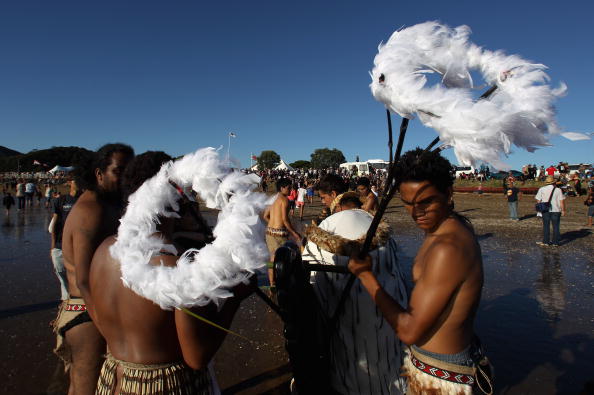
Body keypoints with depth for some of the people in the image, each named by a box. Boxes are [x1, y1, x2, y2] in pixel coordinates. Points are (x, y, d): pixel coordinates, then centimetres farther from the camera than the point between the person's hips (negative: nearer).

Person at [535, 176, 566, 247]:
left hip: (545, 210, 1)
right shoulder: (558, 190, -3)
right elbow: (562, 201, -5)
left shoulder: (541, 189, 1)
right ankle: (555, 242, 9)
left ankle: (546, 241, 10)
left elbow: (539, 200, 2)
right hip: (556, 210, -1)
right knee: (556, 226, 6)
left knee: (546, 226, 8)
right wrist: (563, 210, 2)